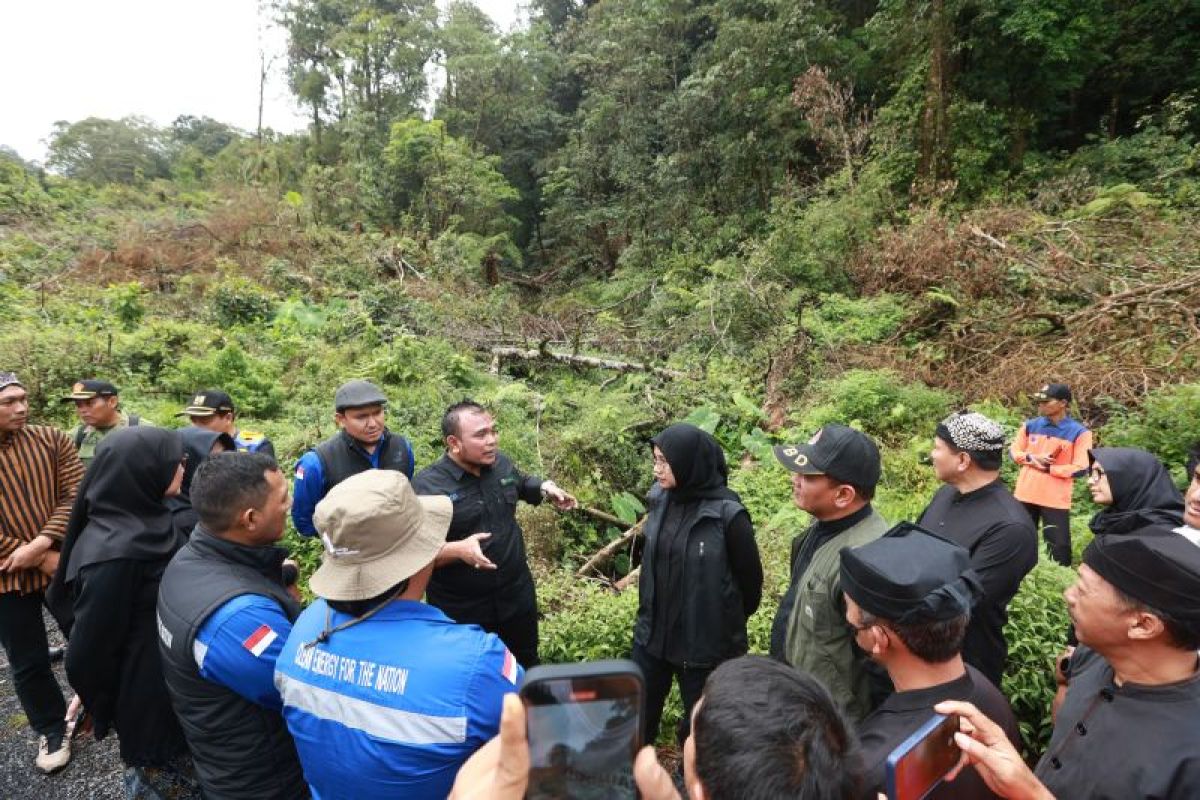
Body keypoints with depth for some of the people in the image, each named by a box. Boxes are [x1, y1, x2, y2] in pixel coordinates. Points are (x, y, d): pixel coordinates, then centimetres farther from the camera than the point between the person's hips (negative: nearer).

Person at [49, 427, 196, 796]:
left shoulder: (148, 519, -5)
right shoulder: (113, 552, -30)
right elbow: (89, 649, -22)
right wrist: (106, 711, -7)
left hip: (173, 677, 8)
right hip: (149, 695, -8)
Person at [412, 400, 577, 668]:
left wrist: (546, 487, 2)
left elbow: (521, 483, 20)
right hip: (461, 610, -5)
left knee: (526, 665, 26)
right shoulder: (427, 486, -22)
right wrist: (458, 550, -36)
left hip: (516, 594, 5)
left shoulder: (500, 462, -3)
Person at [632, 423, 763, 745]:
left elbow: (750, 578, -8)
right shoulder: (659, 498, -5)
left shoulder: (727, 513, -22)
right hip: (652, 631, 5)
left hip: (705, 640, -5)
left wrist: (730, 625, 6)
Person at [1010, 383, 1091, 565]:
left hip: (1056, 500, -4)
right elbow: (1014, 451, 11)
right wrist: (1032, 458, -9)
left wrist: (1047, 468, -14)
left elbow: (1080, 469, -13)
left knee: (1059, 546, 2)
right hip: (1025, 495, 4)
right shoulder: (1030, 425, 4)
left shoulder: (1079, 432, -9)